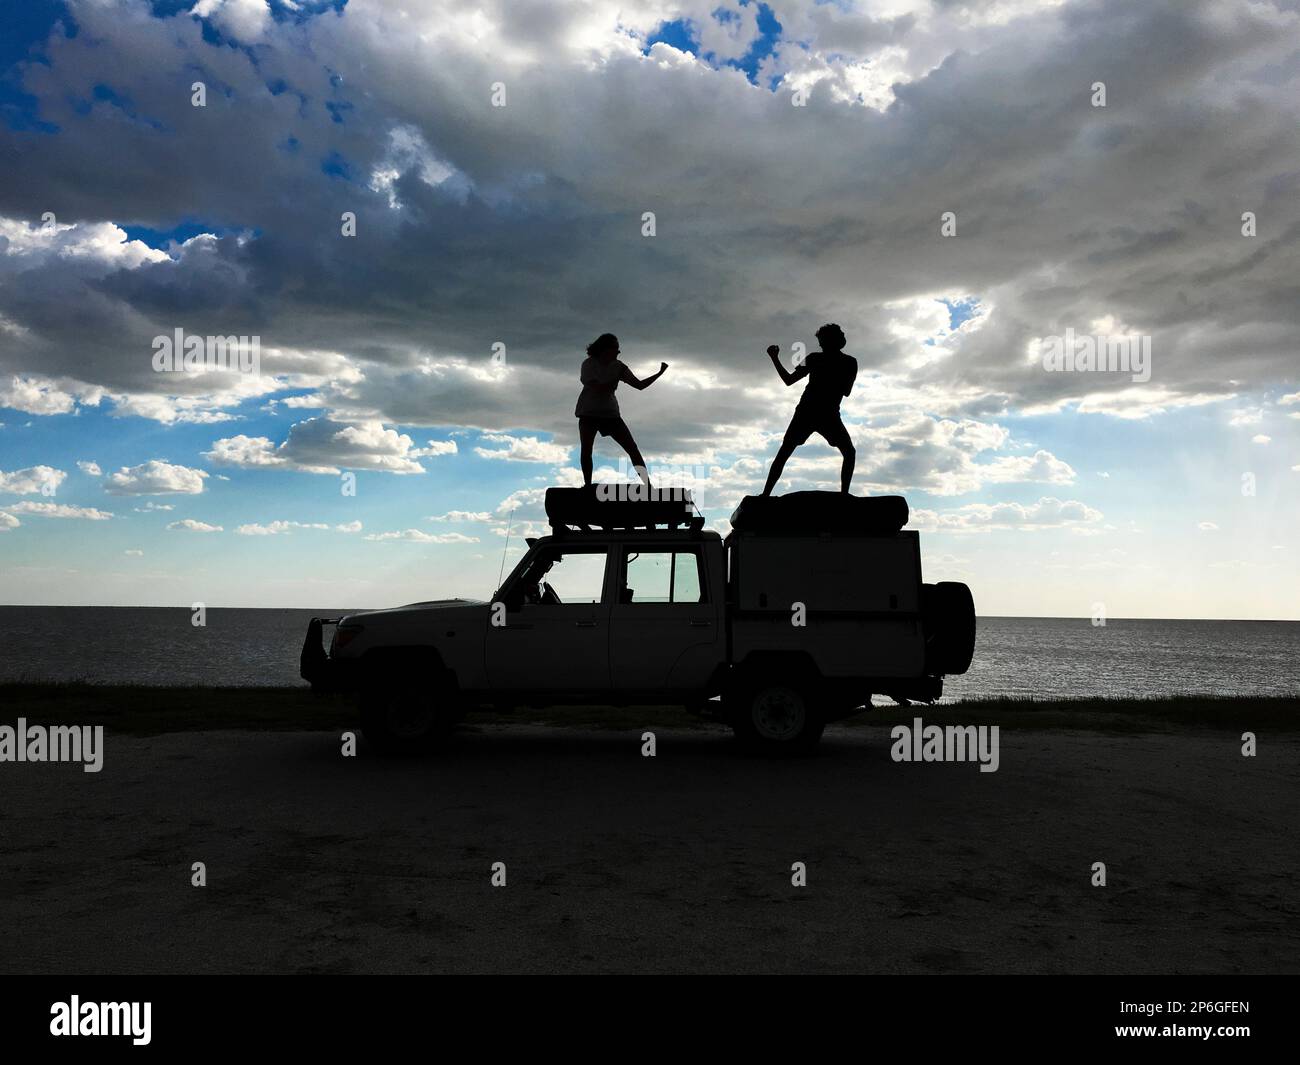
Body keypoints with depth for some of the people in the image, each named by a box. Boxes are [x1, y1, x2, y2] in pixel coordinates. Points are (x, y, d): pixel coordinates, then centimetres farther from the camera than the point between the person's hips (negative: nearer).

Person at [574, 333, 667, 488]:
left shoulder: (618, 366, 1)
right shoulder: (589, 364, -10)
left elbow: (639, 385, 1)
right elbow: (597, 389, -21)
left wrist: (659, 373, -7)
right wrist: (617, 379, -20)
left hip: (610, 413, 3)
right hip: (589, 413, -3)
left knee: (632, 448, -5)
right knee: (586, 450, -10)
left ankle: (648, 485, -3)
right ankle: (587, 485, 2)